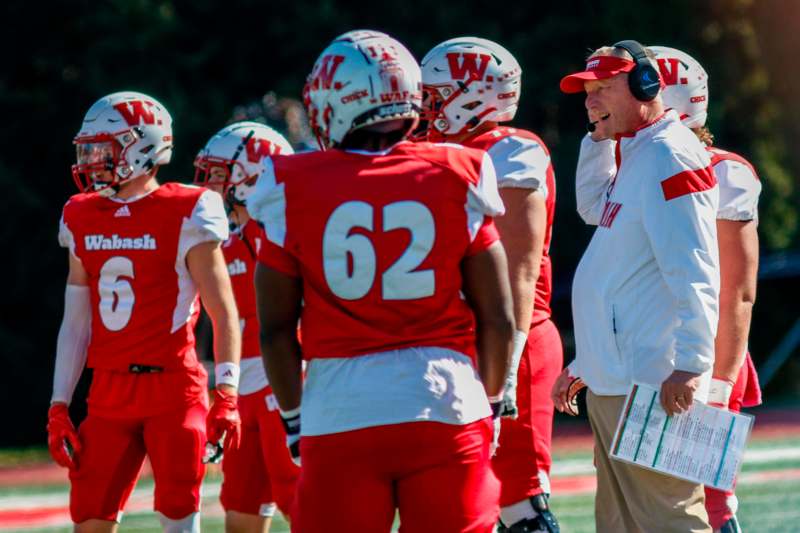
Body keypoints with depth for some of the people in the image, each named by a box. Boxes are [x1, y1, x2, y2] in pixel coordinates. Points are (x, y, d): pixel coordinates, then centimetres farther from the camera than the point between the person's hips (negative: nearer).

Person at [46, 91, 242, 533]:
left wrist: (226, 394, -18)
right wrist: (59, 406, 11)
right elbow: (76, 322, 15)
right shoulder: (84, 219, 10)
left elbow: (224, 313, -9)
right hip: (110, 395, 6)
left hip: (172, 390, -6)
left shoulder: (184, 217, -7)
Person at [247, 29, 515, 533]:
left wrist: (294, 415, 17)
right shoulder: (456, 181, 2)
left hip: (339, 415, 0)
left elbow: (275, 328, 3)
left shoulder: (296, 190, 0)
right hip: (446, 407, 1)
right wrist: (489, 405, 18)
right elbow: (498, 320, 3)